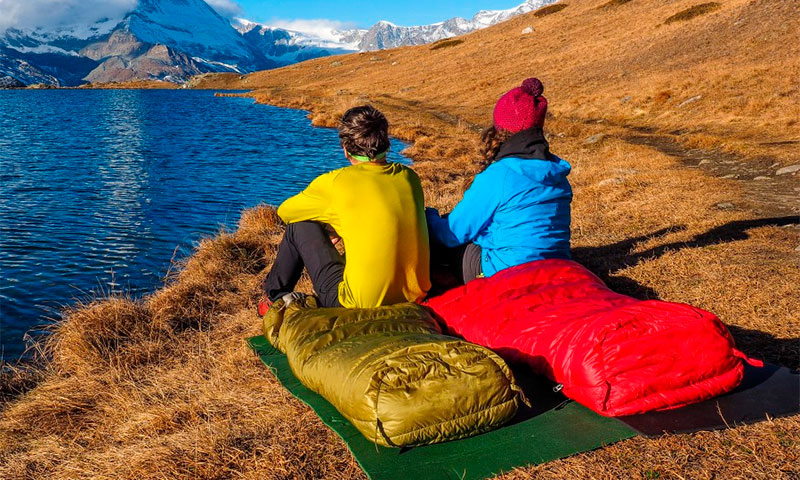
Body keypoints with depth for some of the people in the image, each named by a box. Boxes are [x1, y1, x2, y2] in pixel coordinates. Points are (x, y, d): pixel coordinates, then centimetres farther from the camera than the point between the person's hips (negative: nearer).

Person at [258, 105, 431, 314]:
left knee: (300, 224, 10)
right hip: (415, 298, 5)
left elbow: (284, 211, 10)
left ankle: (274, 296, 30)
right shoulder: (409, 177, 3)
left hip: (360, 306, -5)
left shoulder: (334, 182, -9)